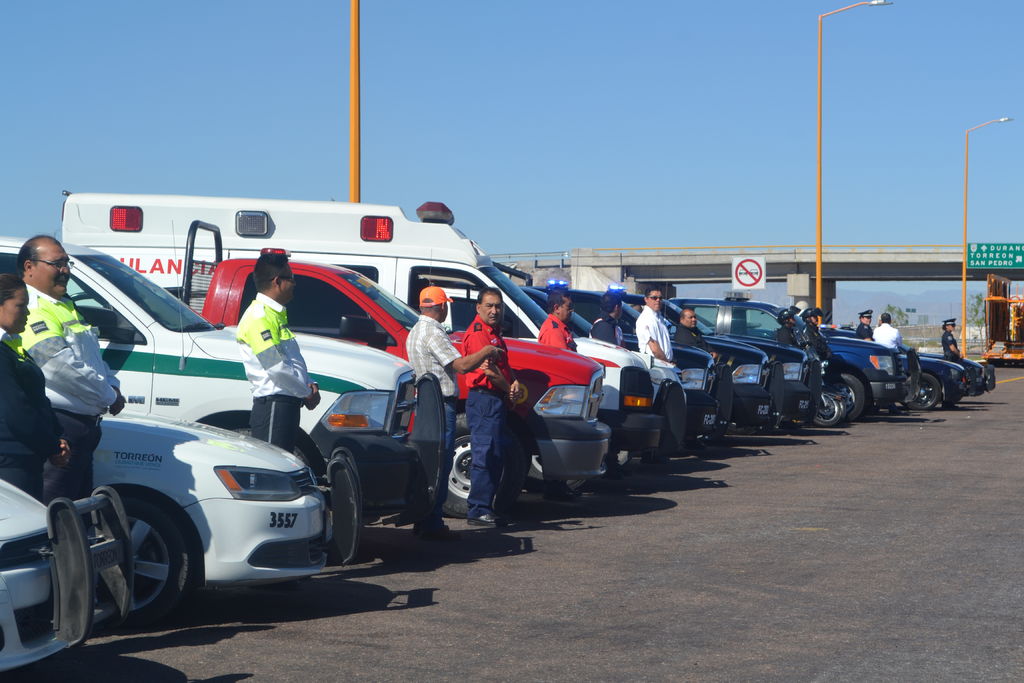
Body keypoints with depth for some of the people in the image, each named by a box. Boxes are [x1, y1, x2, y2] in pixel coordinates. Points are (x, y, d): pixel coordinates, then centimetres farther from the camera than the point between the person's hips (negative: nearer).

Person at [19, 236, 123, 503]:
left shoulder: (63, 306, 20)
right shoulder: (31, 310, -15)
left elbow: (94, 355, 27)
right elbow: (61, 365, -22)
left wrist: (112, 385, 6)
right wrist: (108, 396, -13)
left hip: (82, 427, 11)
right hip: (57, 426, -11)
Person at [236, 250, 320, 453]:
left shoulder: (275, 314, 19)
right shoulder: (259, 317, -14)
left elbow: (294, 359, 23)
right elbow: (276, 367, -19)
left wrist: (309, 384, 5)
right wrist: (306, 393, -9)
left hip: (287, 404, 10)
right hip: (273, 406, -10)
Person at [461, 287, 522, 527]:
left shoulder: (493, 332, 20)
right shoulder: (478, 334, -13)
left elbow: (503, 365, 20)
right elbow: (489, 370, -19)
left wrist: (514, 382, 0)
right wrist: (510, 390, -7)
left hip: (495, 401, 11)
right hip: (484, 399, -11)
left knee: (495, 457, 12)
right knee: (486, 456, -10)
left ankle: (484, 509, 17)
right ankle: (478, 511, -8)